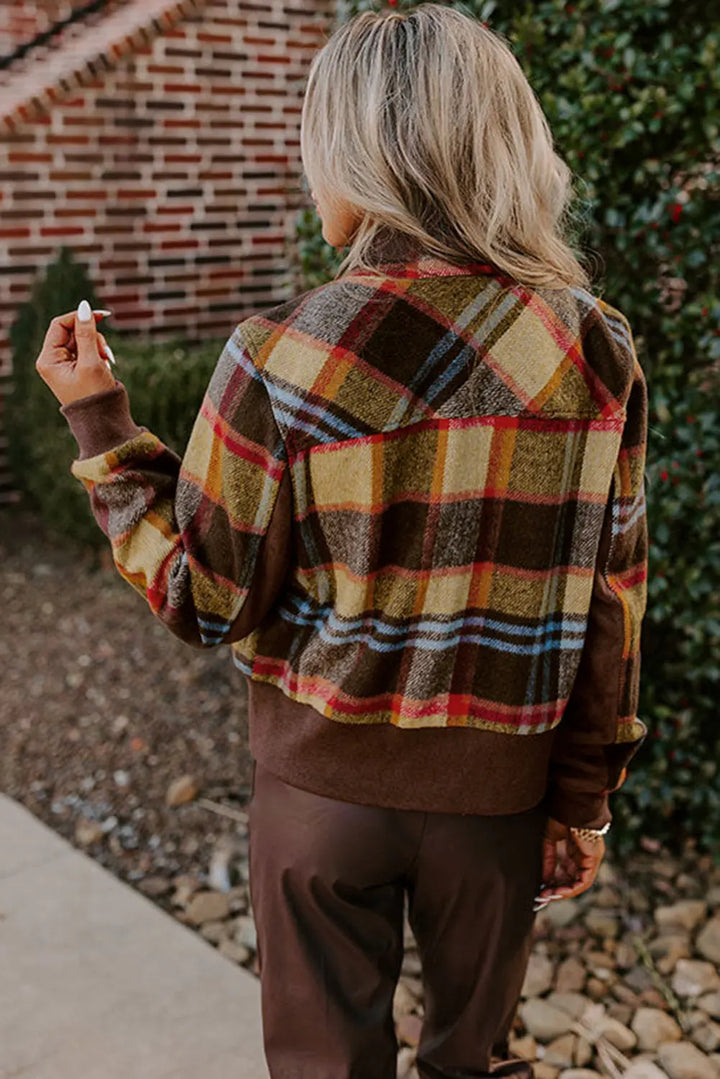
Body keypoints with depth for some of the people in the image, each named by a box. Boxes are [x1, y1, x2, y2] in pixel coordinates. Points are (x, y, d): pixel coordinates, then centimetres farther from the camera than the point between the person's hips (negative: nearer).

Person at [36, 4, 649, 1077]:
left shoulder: (280, 358, -19)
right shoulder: (595, 350, -10)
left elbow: (206, 602, -10)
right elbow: (611, 605, -5)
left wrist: (99, 422, -1)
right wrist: (583, 799, 7)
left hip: (325, 779, -2)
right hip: (500, 785, 3)